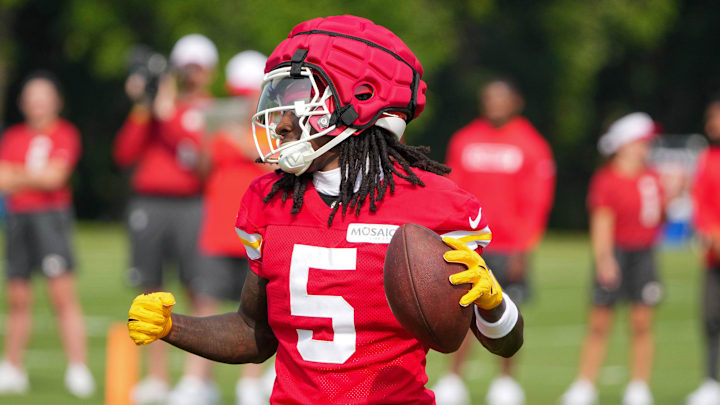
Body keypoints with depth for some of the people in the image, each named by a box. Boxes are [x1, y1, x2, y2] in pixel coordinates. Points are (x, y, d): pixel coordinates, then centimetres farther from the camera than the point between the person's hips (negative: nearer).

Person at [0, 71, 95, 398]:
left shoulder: (64, 134, 0)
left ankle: (78, 370, -13)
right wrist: (35, 177, -7)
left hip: (52, 215, -5)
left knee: (63, 294, -11)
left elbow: (54, 177, -10)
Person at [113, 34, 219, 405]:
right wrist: (141, 112, -2)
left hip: (192, 204, -3)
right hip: (148, 204, 4)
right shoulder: (153, 105, 14)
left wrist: (169, 116, -10)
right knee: (152, 291, 5)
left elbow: (202, 157, -10)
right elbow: (125, 155, 6)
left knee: (199, 292, -9)